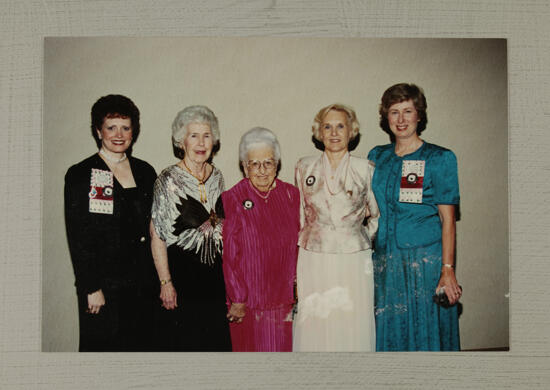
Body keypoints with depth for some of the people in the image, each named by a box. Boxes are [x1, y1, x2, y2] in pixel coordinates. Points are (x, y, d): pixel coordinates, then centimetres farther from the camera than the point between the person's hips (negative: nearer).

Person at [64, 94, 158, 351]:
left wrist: (157, 280, 7)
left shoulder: (145, 172, 9)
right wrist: (91, 288, -12)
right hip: (103, 285, -4)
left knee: (141, 345, 8)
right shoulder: (80, 175, -4)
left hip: (143, 284, 4)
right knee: (101, 346, 3)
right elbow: (77, 237, -7)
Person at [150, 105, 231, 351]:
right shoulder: (169, 180, -11)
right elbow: (157, 236, -12)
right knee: (181, 341, 4)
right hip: (180, 270, -5)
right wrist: (165, 282, -16)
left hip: (214, 271, 5)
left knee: (215, 339, 12)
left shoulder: (217, 176, 6)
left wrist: (227, 275, 12)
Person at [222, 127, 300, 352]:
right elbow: (230, 255, -9)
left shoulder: (291, 195, 3)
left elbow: (298, 244, 9)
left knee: (281, 349, 9)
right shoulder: (232, 200, -8)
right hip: (248, 300, -3)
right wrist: (238, 300, -10)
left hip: (283, 297, 3)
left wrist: (296, 287, 5)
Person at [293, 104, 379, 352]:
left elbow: (378, 215, 12)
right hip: (313, 262, 1)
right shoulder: (305, 168, 7)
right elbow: (299, 216, 13)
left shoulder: (365, 169, 2)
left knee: (352, 327, 1)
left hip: (353, 260, -1)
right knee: (314, 328, 4)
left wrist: (363, 239, 2)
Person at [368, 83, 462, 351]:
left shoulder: (439, 158, -2)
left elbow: (448, 219, -6)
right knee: (388, 334, 9)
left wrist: (447, 269, -13)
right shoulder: (376, 157, 10)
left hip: (425, 261, -4)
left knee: (424, 334, 2)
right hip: (384, 263, 4)